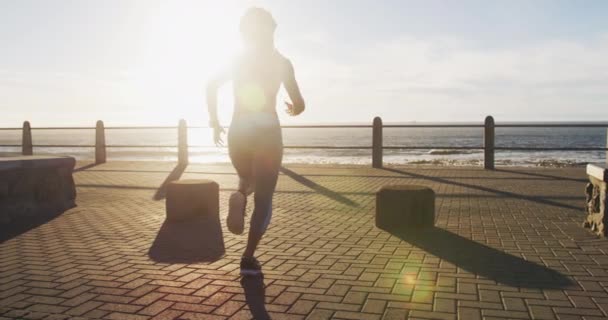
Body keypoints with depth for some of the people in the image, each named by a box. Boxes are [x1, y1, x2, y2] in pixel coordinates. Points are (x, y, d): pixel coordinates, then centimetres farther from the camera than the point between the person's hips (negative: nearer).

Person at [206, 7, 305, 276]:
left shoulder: (235, 61, 9)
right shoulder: (281, 62, 4)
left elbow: (211, 86, -8)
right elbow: (299, 104, 2)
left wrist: (214, 122, 0)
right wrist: (292, 110, 25)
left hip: (238, 132, 3)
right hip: (267, 132, -3)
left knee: (246, 181, 28)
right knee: (264, 198, 6)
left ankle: (238, 198, -8)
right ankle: (248, 258, -2)